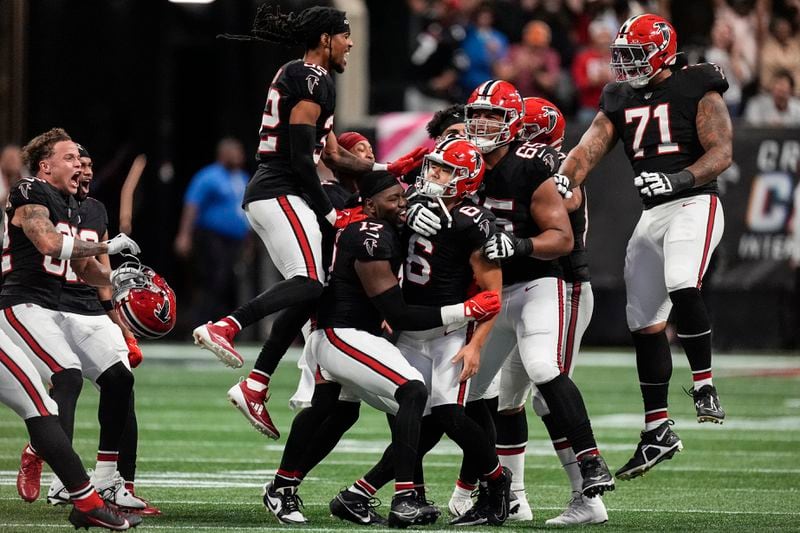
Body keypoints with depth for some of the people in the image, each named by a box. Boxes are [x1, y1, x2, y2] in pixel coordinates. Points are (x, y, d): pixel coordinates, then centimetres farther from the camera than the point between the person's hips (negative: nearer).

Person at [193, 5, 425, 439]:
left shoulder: (297, 77, 23)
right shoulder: (312, 79, -9)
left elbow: (333, 156, 27)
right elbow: (300, 157, -15)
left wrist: (389, 169, 25)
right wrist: (330, 214, -9)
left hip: (265, 195, 10)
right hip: (280, 194, -10)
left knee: (304, 294, 5)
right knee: (309, 284, -22)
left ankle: (254, 387, 1)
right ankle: (224, 327, -32)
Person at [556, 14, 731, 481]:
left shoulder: (698, 90, -3)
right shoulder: (621, 102, 14)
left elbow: (721, 152, -11)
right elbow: (586, 152, 5)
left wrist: (679, 178, -27)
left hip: (695, 204, -7)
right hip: (652, 215, 7)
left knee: (682, 288, -33)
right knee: (646, 324, 6)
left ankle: (704, 384, -18)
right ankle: (658, 431, 15)